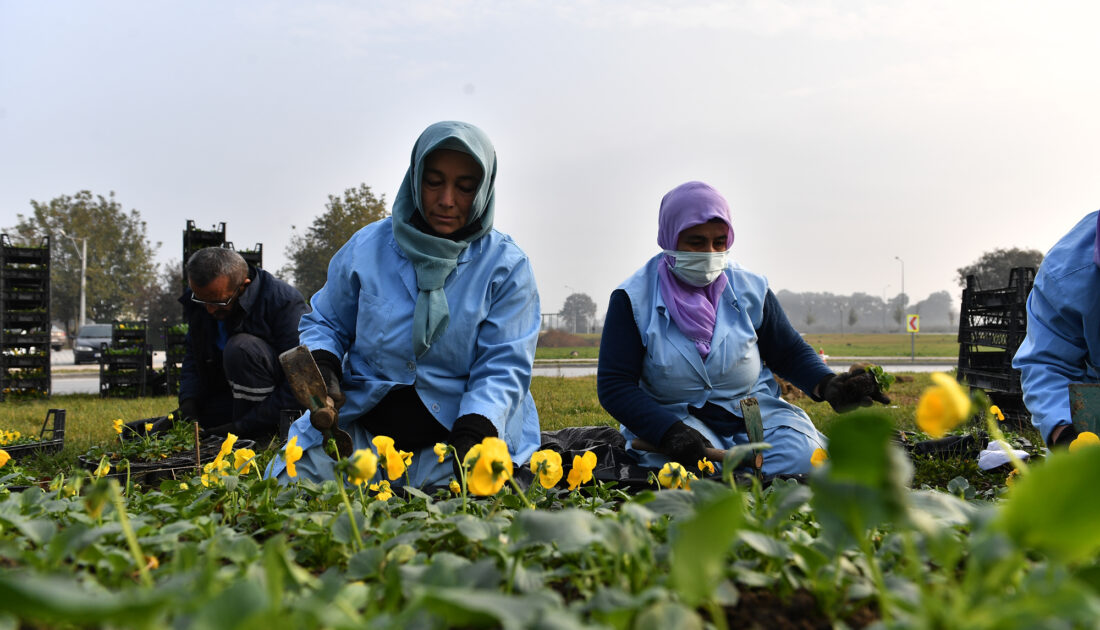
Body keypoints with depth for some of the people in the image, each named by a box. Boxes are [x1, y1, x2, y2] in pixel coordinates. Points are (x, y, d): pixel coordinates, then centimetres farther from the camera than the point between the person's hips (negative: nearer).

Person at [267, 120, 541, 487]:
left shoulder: (506, 266, -2)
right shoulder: (367, 247, 5)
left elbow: (503, 367, -8)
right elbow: (326, 323, 17)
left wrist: (472, 435, -25)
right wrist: (322, 368, -6)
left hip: (452, 433, -1)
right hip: (360, 428, 2)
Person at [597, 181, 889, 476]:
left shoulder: (750, 289, 4)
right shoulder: (633, 299, -6)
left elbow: (791, 354, 11)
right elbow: (614, 385, -12)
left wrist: (828, 386, -13)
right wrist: (672, 432, -27)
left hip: (753, 411, 3)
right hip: (673, 416, -3)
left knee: (802, 455, -25)